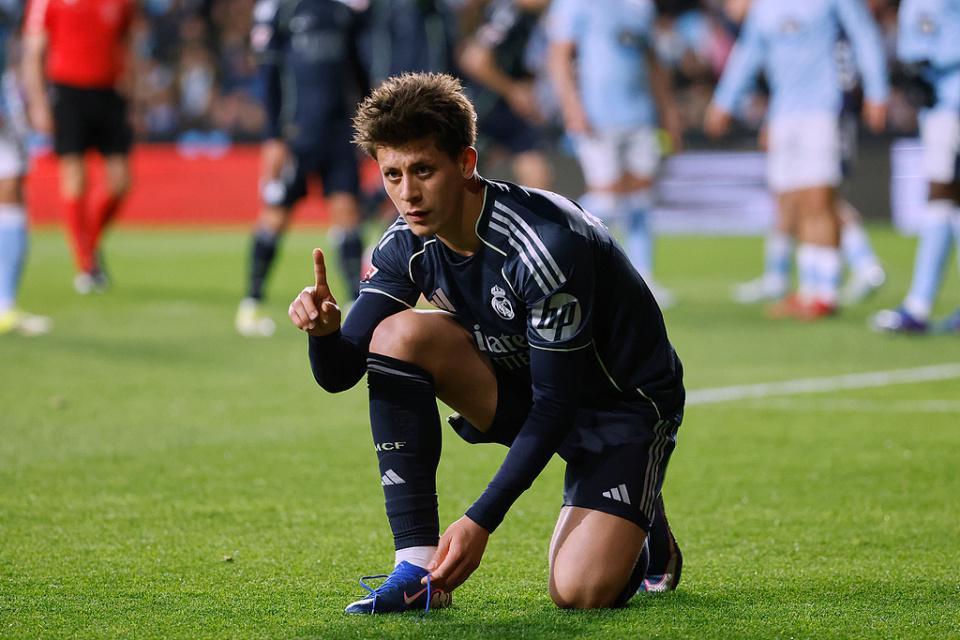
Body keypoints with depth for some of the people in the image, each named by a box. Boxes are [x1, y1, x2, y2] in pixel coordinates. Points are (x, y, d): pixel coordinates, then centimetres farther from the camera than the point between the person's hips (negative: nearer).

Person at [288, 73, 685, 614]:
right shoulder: (409, 245, -9)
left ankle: (644, 529, 13)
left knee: (580, 592, -26)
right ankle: (419, 566, -15)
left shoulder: (545, 244, -31)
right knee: (398, 334, -19)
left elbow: (555, 404, -27)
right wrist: (324, 331, -34)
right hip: (528, 391, 6)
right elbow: (338, 374, -9)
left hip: (627, 402, -6)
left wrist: (482, 521, -30)